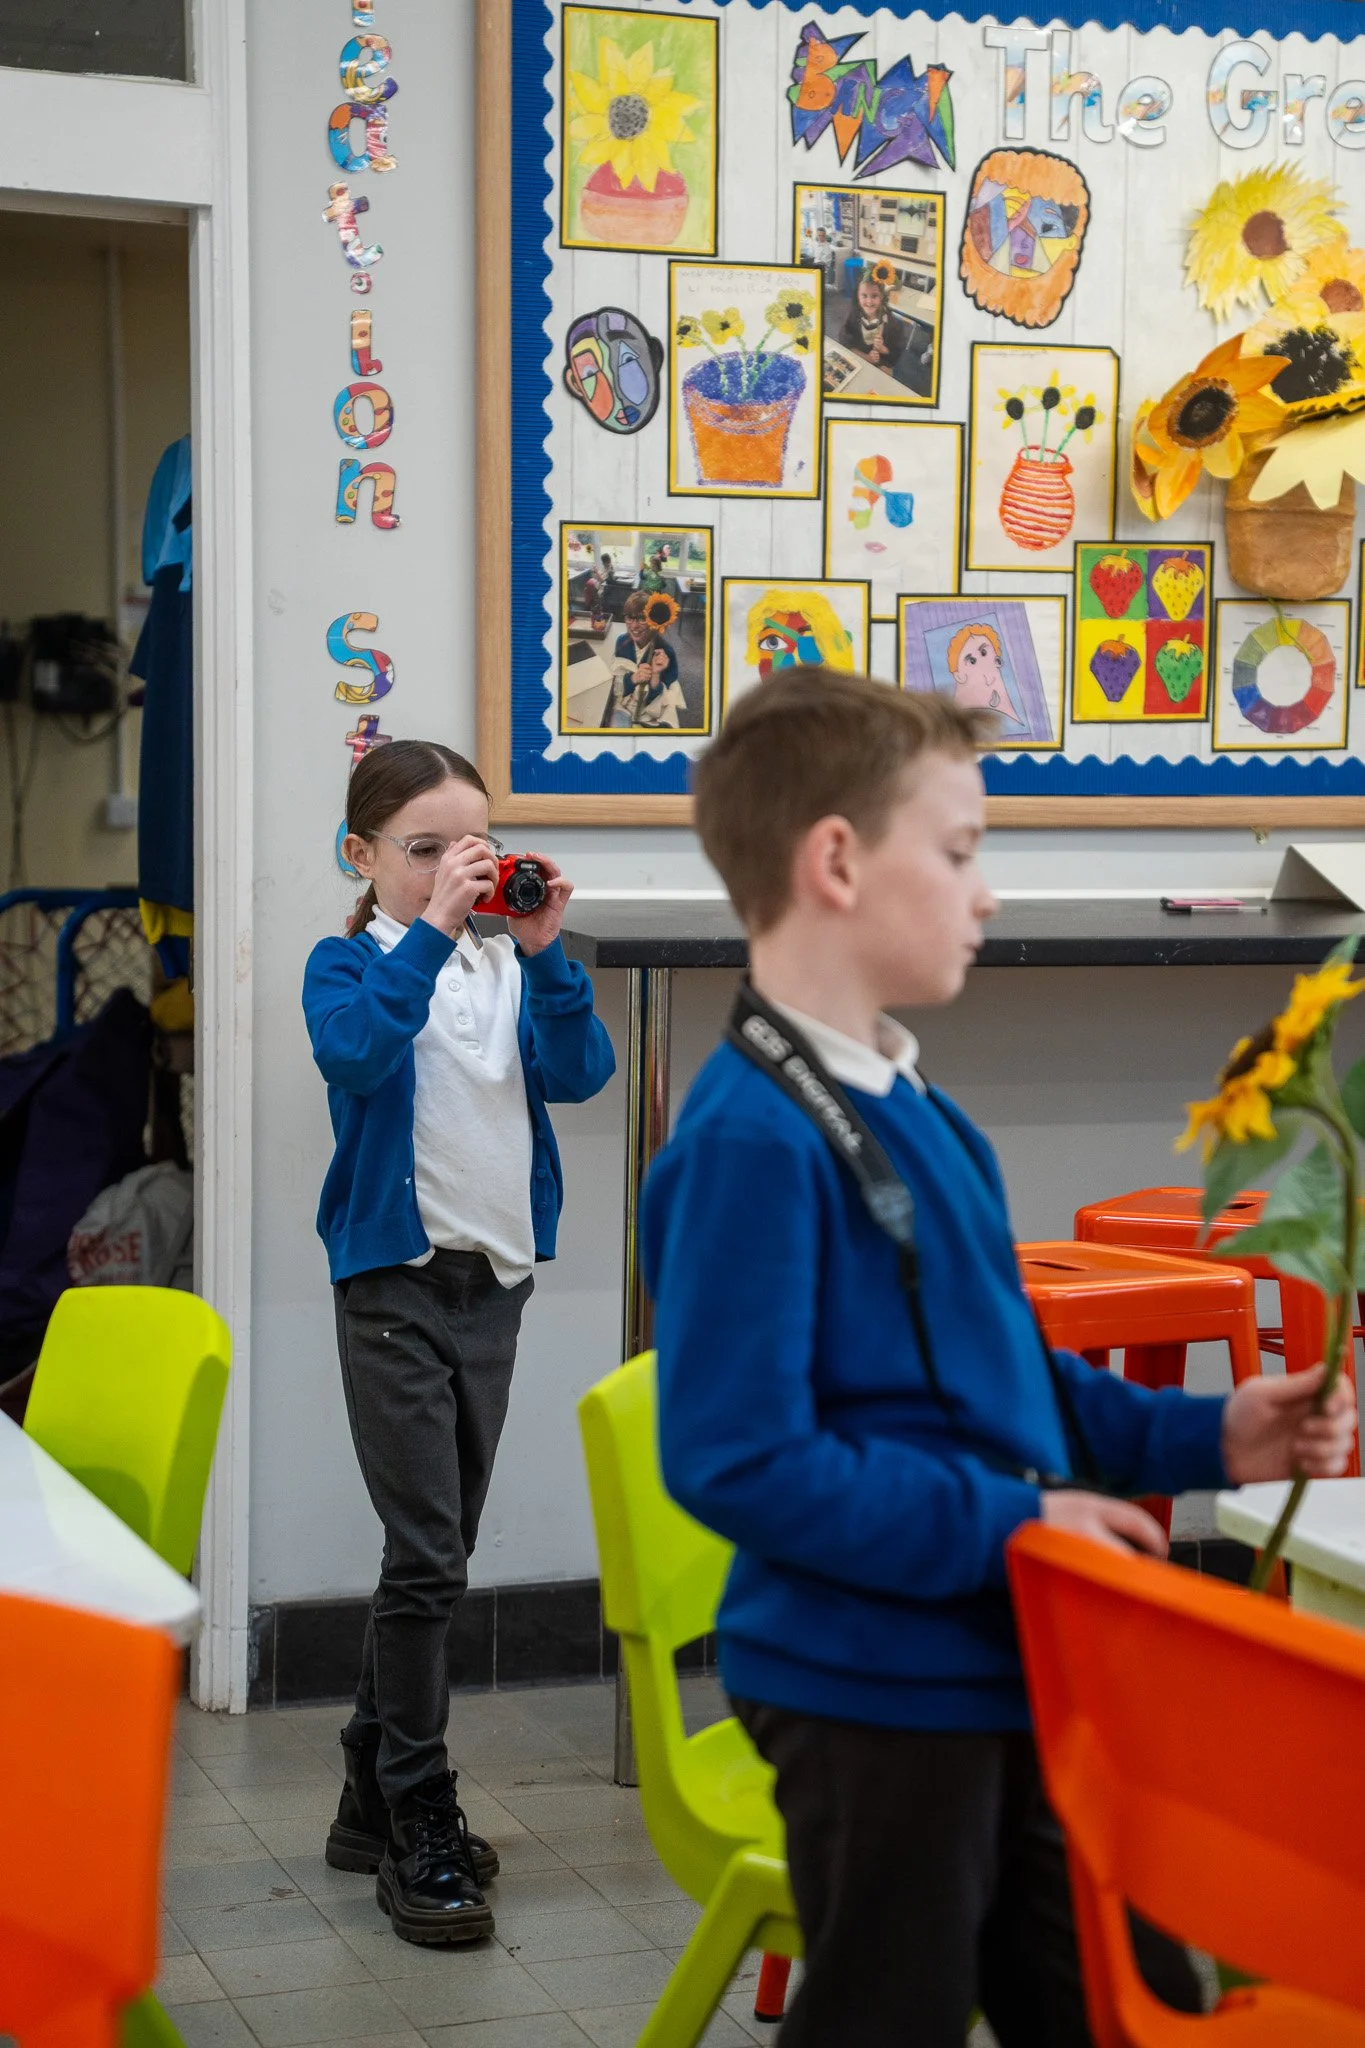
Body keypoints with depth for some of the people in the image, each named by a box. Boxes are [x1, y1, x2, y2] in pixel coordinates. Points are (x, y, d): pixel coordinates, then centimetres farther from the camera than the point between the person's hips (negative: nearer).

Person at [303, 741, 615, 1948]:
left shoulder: (507, 969, 7)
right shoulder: (352, 964, -4)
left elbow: (579, 1071, -7)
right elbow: (354, 1048, -26)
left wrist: (543, 950, -18)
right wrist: (433, 928, -27)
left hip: (496, 1279, 5)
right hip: (396, 1281, -5)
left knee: (439, 1554, 12)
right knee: (427, 1557, -8)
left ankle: (374, 1802, 25)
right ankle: (420, 1829, 2)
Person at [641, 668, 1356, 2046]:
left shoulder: (903, 1104, 9)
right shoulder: (750, 1140, -21)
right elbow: (736, 1460, -26)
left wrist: (1199, 1438, 8)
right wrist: (1007, 1525, -22)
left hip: (1008, 1665, 9)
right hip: (876, 1696, -9)